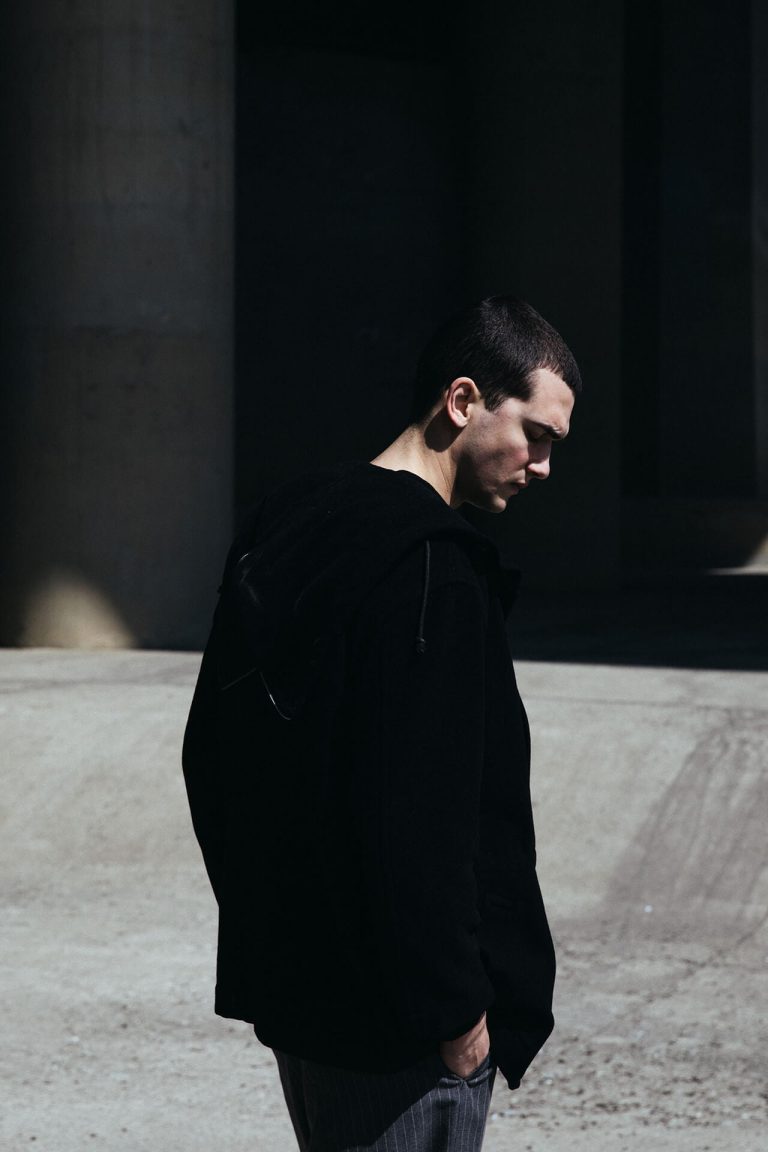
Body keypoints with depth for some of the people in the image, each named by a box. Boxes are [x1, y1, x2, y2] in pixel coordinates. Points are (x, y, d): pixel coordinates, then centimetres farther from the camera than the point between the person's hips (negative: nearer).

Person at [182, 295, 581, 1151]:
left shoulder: (281, 527, 10)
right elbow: (415, 817, -25)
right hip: (394, 1018, -9)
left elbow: (208, 752, 17)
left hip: (290, 984, 9)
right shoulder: (432, 571, -19)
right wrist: (456, 1008, -18)